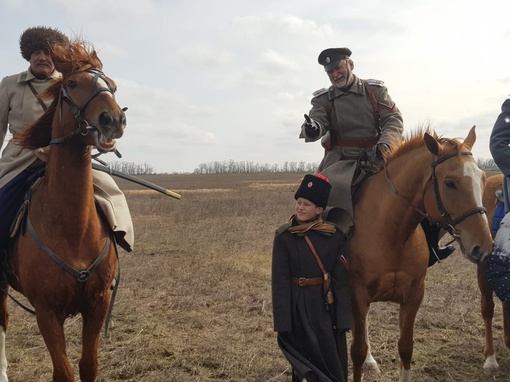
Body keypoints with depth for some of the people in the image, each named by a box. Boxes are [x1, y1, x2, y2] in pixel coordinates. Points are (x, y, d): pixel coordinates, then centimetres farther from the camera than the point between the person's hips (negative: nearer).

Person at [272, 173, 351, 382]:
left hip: (327, 305, 2)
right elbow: (279, 280, -8)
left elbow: (342, 279, -2)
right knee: (308, 360, 8)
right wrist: (282, 321, -11)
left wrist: (343, 317, -5)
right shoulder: (284, 237, -8)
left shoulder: (334, 236, -4)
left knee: (334, 360, 11)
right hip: (298, 306, -2)